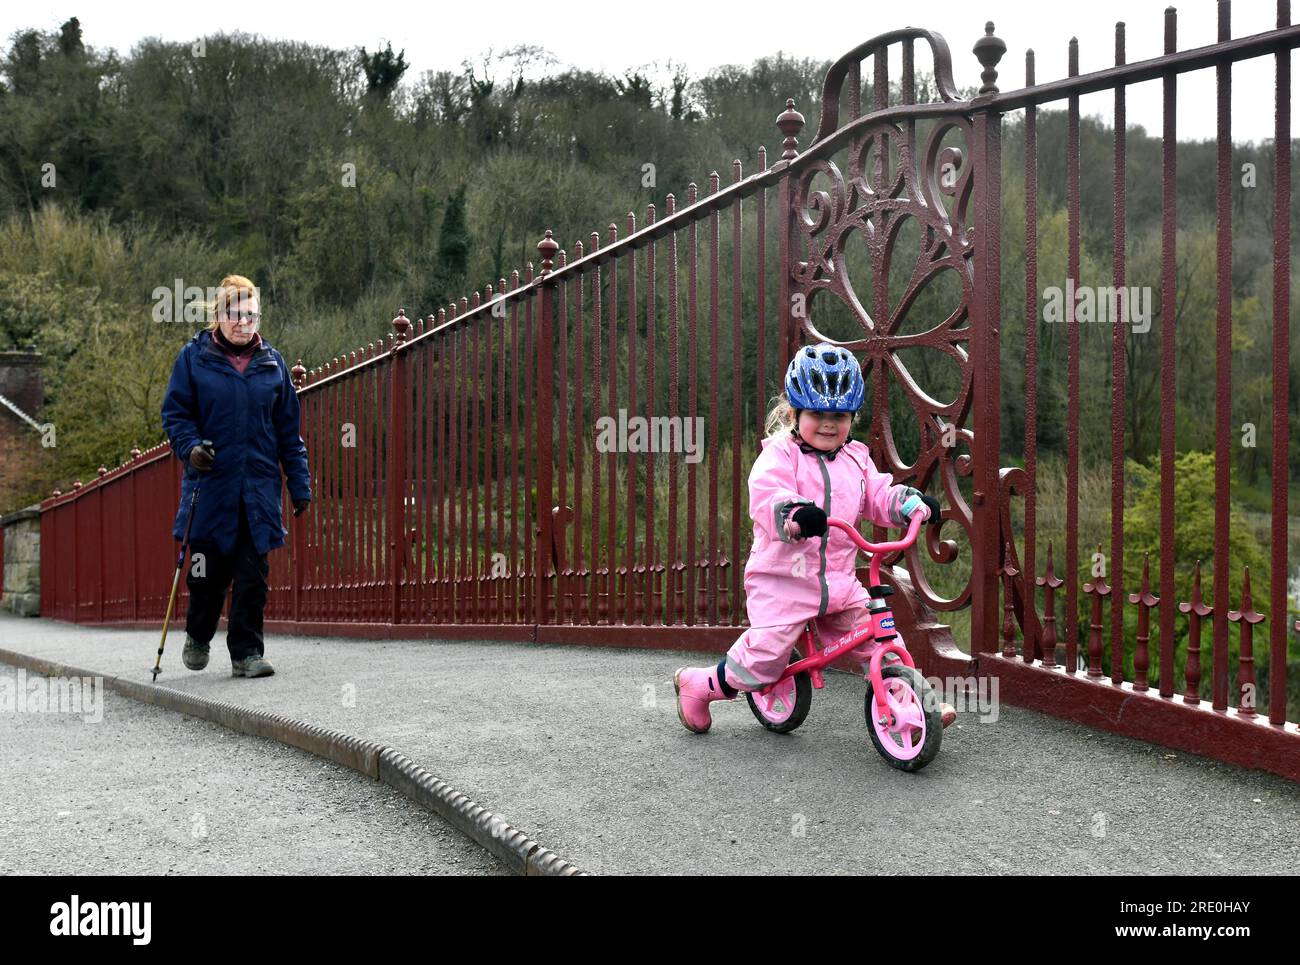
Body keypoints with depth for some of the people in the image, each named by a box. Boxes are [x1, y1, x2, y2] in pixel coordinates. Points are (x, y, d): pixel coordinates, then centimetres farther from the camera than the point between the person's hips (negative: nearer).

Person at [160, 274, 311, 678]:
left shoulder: (271, 362, 8)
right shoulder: (193, 357, 1)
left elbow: (289, 429, 11)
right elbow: (174, 412, 4)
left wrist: (299, 483, 7)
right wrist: (190, 446, -16)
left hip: (259, 487, 2)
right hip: (210, 484, -1)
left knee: (253, 575, 0)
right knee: (208, 572, 6)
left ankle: (247, 652, 9)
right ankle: (198, 637, 31)